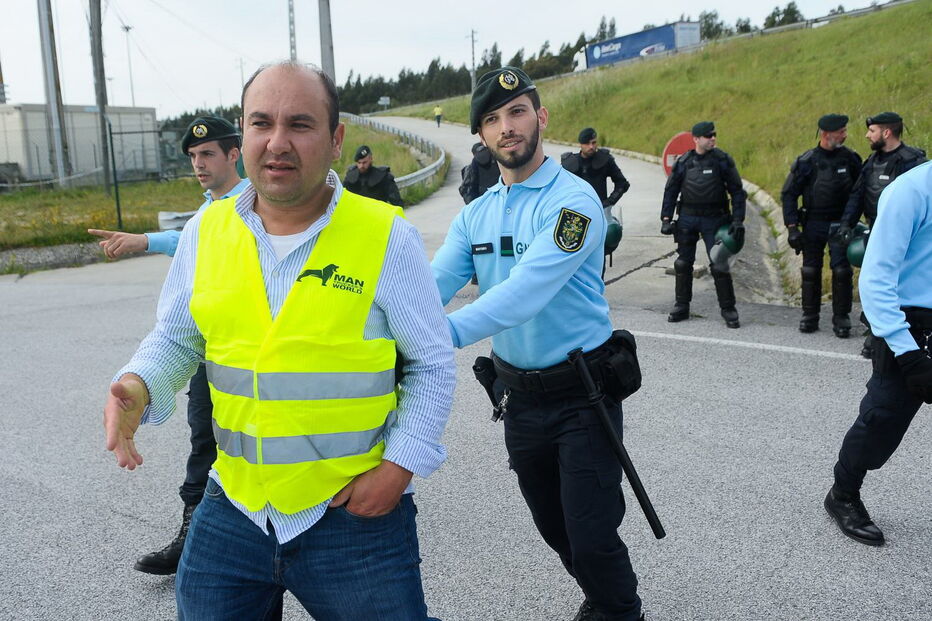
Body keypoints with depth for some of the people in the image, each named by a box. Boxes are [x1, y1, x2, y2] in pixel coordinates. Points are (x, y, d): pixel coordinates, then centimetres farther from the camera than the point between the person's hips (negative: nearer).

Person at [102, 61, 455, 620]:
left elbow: (432, 365, -3)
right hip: (232, 509, 4)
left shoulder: (387, 237, -10)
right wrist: (137, 386, -8)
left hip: (357, 511, -3)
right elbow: (176, 339, 12)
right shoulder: (206, 231, 0)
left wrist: (400, 466, -11)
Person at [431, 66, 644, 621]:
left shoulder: (573, 199, -17)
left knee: (592, 537, -1)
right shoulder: (476, 215, 4)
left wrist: (444, 334, -42)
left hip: (581, 394, -6)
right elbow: (432, 284, -9)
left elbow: (527, 290, -30)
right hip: (519, 395, 6)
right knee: (555, 529, 21)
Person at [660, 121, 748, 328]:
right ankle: (682, 306, 21)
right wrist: (666, 218, 2)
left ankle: (728, 309, 7)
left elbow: (737, 191, 0)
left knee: (720, 265, -5)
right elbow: (670, 190, 10)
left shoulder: (722, 160, -3)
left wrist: (738, 220, -8)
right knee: (683, 263, 8)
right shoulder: (683, 162, 2)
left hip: (713, 218, -2)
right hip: (687, 218, 3)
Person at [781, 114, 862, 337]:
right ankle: (810, 316, 18)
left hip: (840, 224, 0)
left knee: (842, 271, -4)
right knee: (810, 270, 6)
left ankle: (841, 318, 8)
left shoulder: (850, 158, 0)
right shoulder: (806, 161, -5)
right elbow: (788, 194, -2)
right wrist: (792, 227, -8)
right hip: (813, 224, 0)